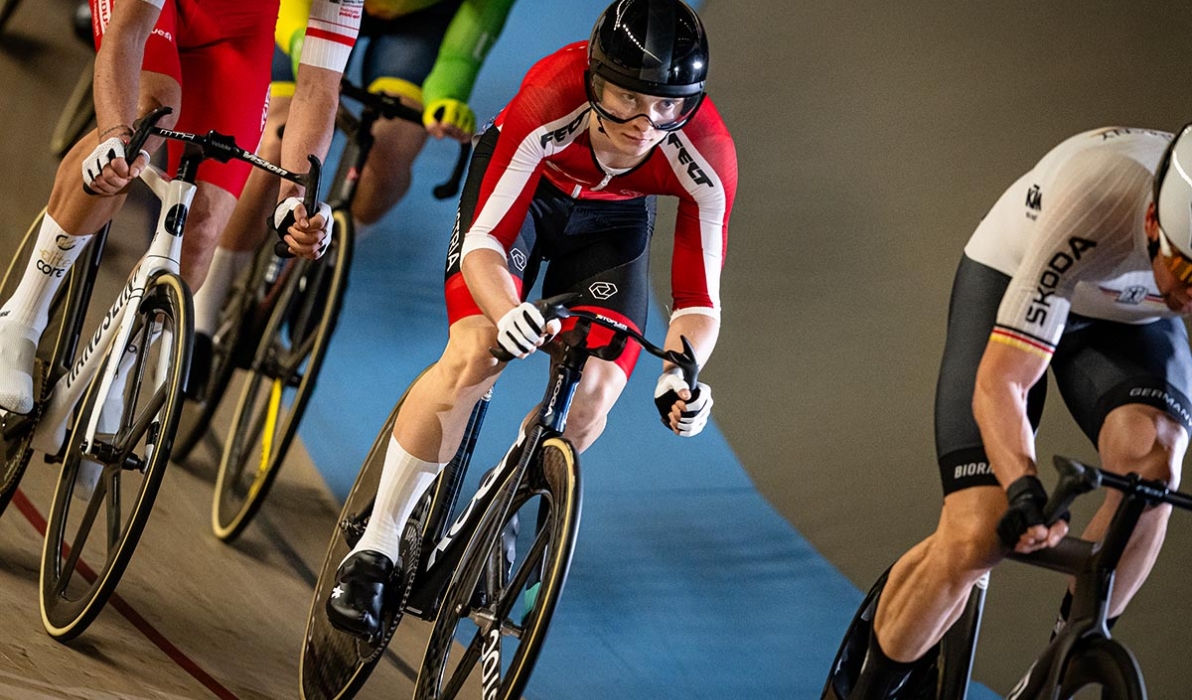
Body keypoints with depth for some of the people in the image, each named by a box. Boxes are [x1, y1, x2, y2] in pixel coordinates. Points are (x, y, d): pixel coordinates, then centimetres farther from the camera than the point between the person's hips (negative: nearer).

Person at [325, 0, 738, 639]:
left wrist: (679, 376, -47)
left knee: (592, 395, -14)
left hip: (612, 217, 2)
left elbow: (698, 300, -27)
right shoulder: (551, 106, -40)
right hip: (525, 186, -2)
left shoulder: (706, 159, -33)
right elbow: (483, 239, -37)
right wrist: (509, 312, -58)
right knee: (474, 358, -22)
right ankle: (374, 550, -10)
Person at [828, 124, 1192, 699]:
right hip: (1011, 284, -3)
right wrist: (1024, 490, -55)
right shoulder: (1093, 202, -41)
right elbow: (998, 386, -39)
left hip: (1130, 320, 3)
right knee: (977, 537, -18)